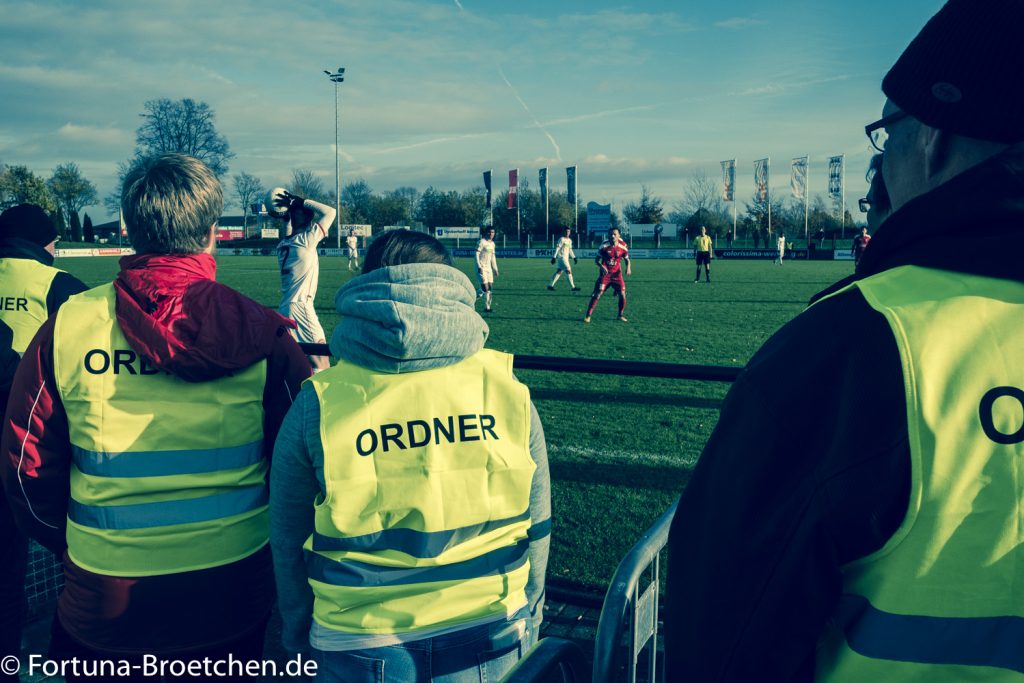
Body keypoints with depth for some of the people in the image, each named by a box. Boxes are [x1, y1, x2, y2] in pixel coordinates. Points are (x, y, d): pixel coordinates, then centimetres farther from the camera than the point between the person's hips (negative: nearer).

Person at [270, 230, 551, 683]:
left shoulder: (317, 405, -11)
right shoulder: (505, 389, -8)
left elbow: (289, 543, -2)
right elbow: (535, 528, 0)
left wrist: (299, 636, 15)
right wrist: (527, 619, 16)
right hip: (492, 645, 2)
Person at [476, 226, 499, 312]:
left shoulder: (492, 243, 14)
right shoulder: (482, 242, -9)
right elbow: (476, 254, -13)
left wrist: (495, 269, 19)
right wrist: (479, 266, -20)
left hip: (488, 268, 8)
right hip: (481, 268, -8)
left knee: (490, 286, 3)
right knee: (485, 287, -10)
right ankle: (487, 307, -3)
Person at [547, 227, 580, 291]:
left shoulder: (570, 240, 15)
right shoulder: (562, 239, -10)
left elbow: (570, 250, 23)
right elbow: (557, 248, -13)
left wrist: (574, 257, 21)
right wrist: (554, 257, -18)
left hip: (566, 258, 9)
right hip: (561, 257, -9)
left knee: (559, 272, 9)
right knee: (568, 271, -10)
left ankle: (550, 285, 13)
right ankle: (572, 287, -7)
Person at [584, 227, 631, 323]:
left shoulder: (623, 247, -4)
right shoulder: (604, 246, -9)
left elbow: (627, 259, 10)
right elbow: (596, 260, -3)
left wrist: (628, 268, -11)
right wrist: (601, 266, -22)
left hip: (616, 274, 2)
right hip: (605, 273, -2)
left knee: (622, 294, -6)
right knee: (597, 294, -8)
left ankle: (620, 315, 13)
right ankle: (588, 316, -1)